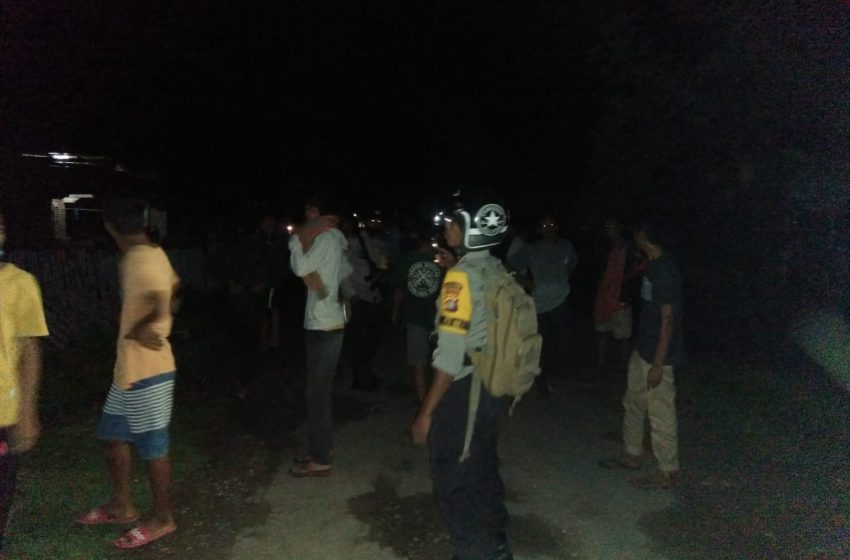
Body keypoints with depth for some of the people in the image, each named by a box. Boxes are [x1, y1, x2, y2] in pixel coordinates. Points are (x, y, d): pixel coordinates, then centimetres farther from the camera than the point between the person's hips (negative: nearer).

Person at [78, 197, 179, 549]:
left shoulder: (138, 260, -21)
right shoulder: (154, 253, 6)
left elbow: (159, 306, -37)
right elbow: (172, 294, 22)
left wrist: (137, 331, -20)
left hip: (146, 370, -10)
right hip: (131, 367, 10)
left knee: (152, 446, 5)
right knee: (113, 435, 21)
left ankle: (162, 518, 22)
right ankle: (121, 506, 36)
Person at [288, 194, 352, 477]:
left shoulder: (327, 236, -14)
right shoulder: (332, 238, 14)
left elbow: (301, 268, -22)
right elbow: (346, 271, 25)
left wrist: (297, 240, -10)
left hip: (323, 326, -10)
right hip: (325, 323, 10)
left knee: (318, 393, -3)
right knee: (320, 390, 17)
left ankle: (320, 459, 5)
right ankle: (322, 447, 28)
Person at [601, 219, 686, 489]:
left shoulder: (665, 270, -23)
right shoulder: (654, 265, 6)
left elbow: (668, 319, -23)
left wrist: (658, 364, -22)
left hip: (657, 356, -10)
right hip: (642, 351, 10)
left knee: (660, 415, 4)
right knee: (633, 404, 21)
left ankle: (668, 472, 20)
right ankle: (632, 455, 37)